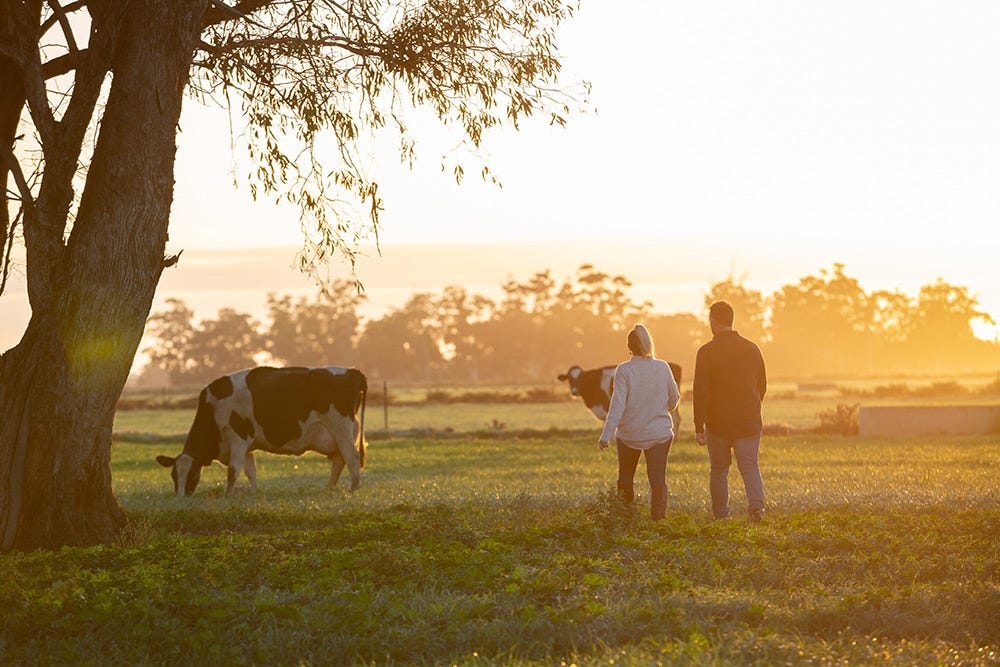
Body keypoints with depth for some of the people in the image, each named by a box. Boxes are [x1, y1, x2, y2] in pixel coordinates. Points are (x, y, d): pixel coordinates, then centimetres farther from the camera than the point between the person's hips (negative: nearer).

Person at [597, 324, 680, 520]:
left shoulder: (624, 370, -11)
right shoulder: (662, 368, -3)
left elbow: (617, 404, -17)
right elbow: (674, 399, 8)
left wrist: (606, 436, -18)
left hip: (629, 434, -1)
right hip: (659, 434, 1)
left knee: (625, 480, 17)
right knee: (658, 481, 2)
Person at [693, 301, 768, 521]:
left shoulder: (706, 352, -8)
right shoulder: (752, 348, 4)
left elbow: (700, 392, -12)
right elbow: (762, 385, 13)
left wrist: (698, 427, -8)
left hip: (718, 422, -2)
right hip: (749, 421, 2)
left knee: (719, 470, 12)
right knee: (750, 466, 1)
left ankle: (721, 515, 16)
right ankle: (756, 504, -23)